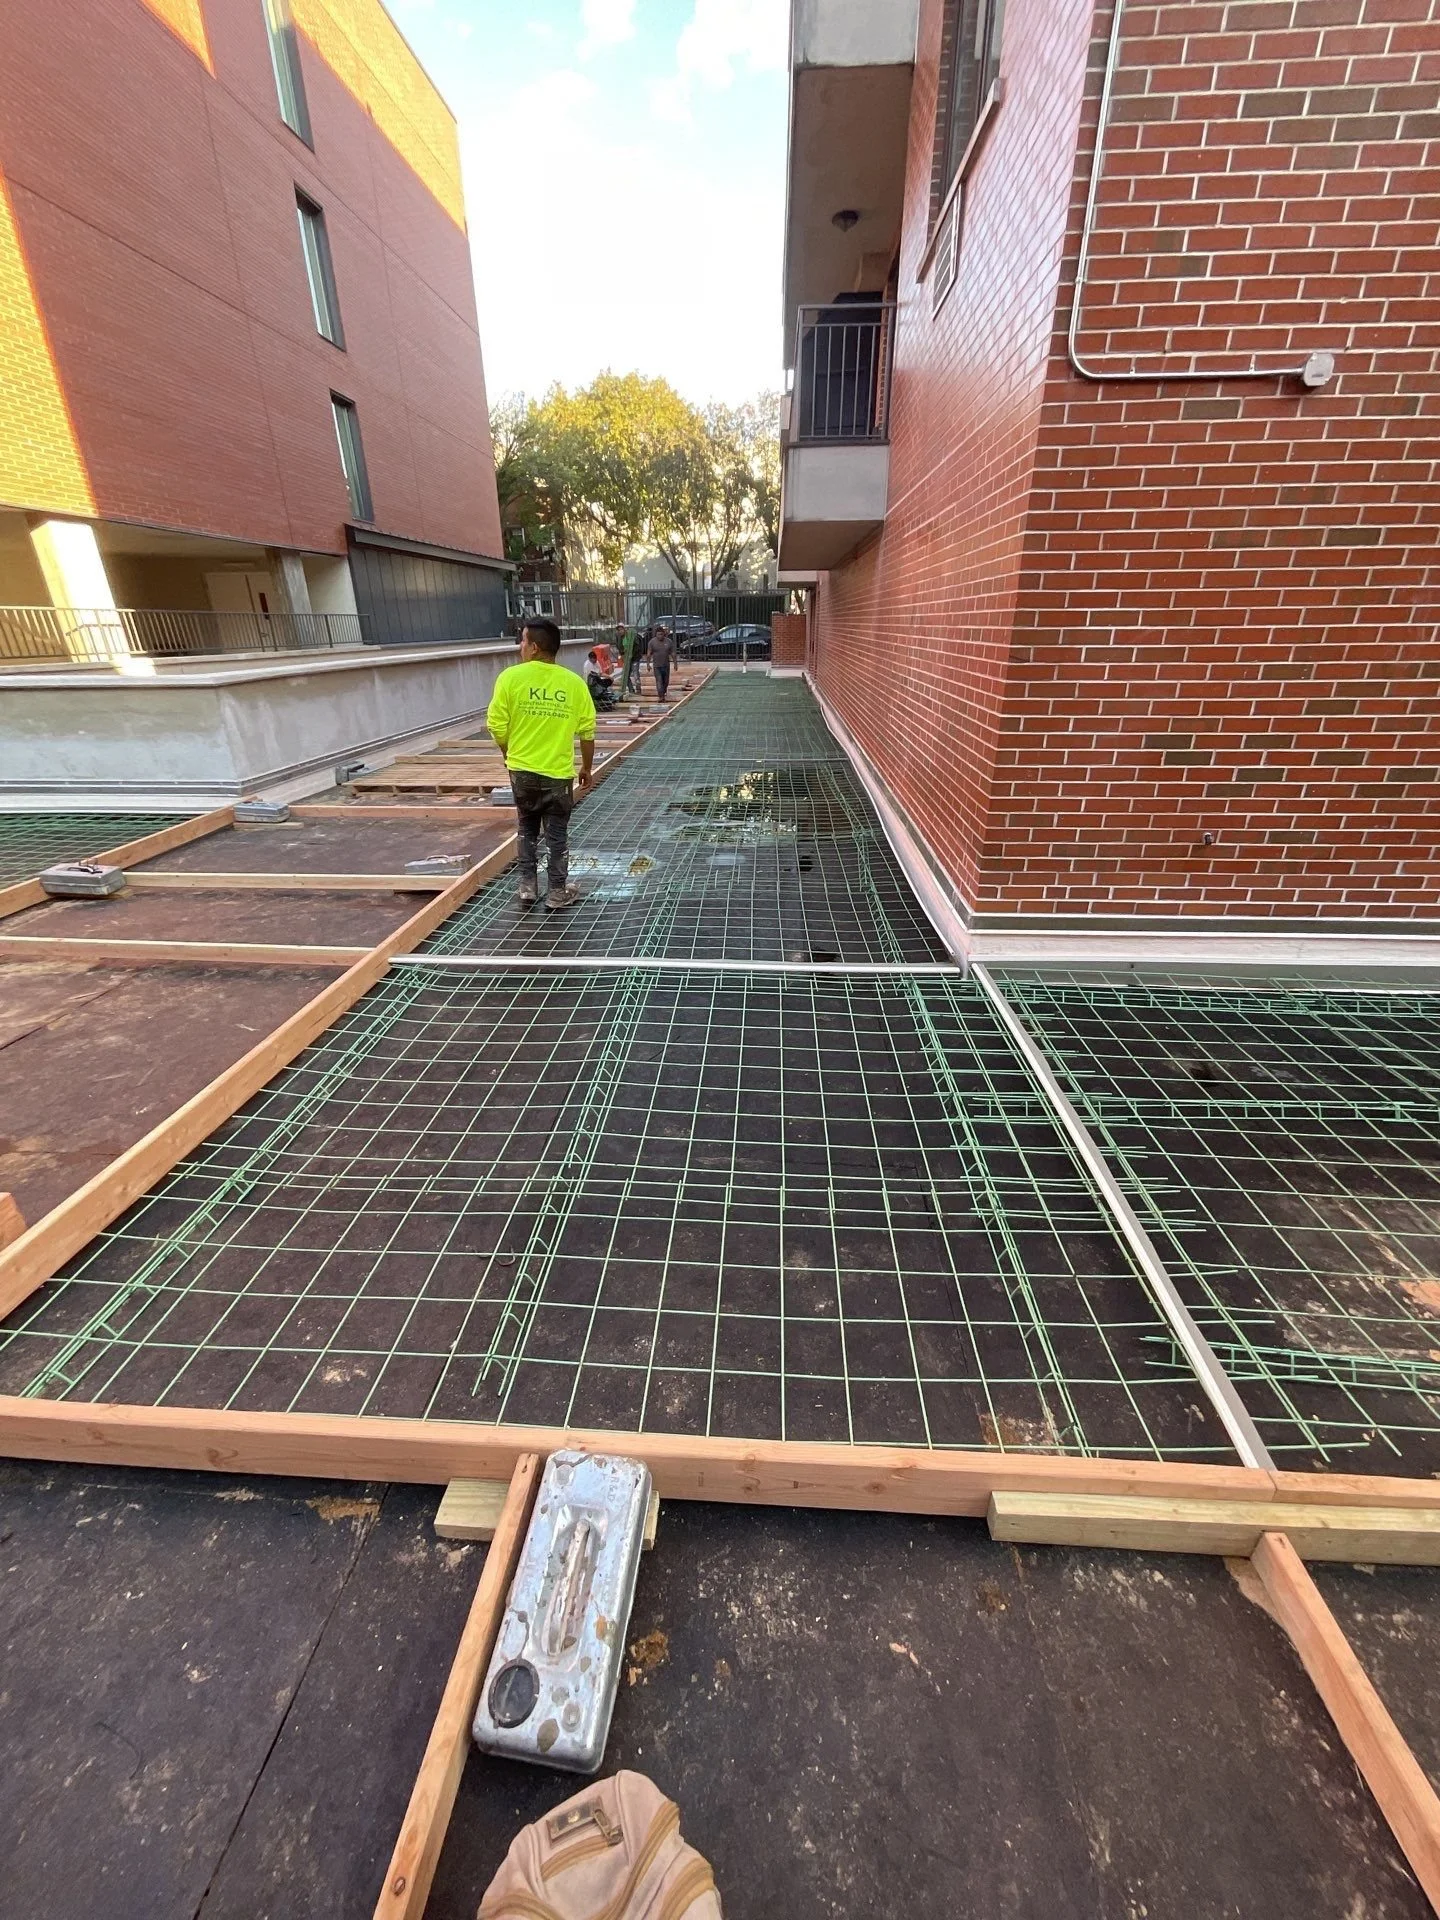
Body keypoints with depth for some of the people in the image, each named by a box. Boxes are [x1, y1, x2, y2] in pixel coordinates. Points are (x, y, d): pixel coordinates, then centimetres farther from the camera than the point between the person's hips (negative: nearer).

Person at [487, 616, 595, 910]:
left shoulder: (510, 677, -8)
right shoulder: (574, 683, -5)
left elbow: (497, 726, -7)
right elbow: (587, 731, -2)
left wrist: (510, 755, 11)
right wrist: (587, 767, 12)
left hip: (522, 770, 1)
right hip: (559, 773, -1)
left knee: (528, 829, 18)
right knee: (557, 834, 10)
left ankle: (527, 888, 21)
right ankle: (557, 893, 17)